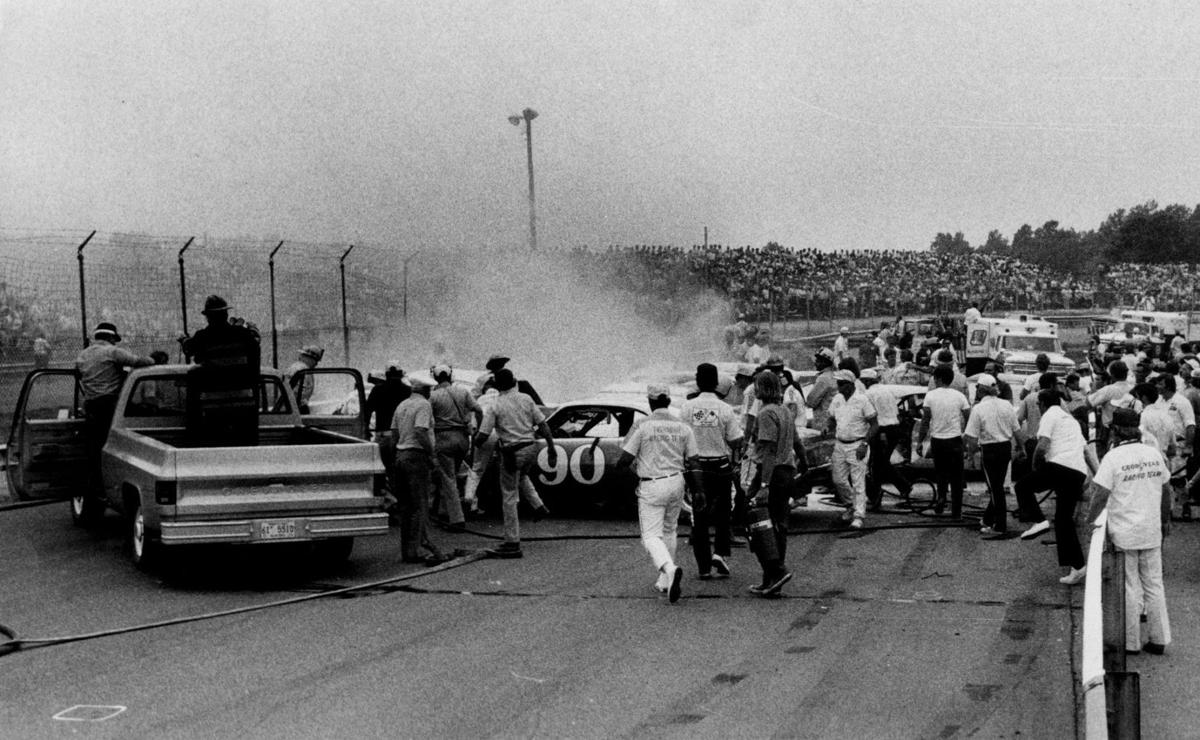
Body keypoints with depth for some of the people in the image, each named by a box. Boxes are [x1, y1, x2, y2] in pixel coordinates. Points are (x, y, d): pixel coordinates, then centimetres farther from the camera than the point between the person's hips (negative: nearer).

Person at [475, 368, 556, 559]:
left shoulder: (495, 407, -7)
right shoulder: (526, 399, 3)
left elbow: (481, 437, -9)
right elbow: (543, 426, 2)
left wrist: (477, 443, 14)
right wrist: (552, 449, 8)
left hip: (512, 453, -4)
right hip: (531, 449, 4)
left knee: (509, 497, 1)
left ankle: (512, 544, 1)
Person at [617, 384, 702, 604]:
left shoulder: (642, 427, -8)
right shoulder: (683, 428, 4)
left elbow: (624, 461, -9)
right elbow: (694, 463, 2)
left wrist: (619, 467, 13)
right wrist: (699, 491, 4)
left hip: (651, 486, -4)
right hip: (676, 483, 5)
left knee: (651, 536, -2)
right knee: (669, 531, 21)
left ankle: (670, 569, -29)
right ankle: (665, 580, 25)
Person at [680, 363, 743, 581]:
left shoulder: (687, 408, -5)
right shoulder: (725, 409, -8)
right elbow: (735, 442, -7)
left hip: (696, 467, 1)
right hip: (721, 467, -1)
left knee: (699, 517, 7)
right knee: (722, 513, 15)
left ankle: (703, 566, 8)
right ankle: (721, 552, -2)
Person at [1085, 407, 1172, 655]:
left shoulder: (1113, 457, -13)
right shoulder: (1154, 454, 4)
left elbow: (1101, 495, -16)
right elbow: (1166, 490, 13)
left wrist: (1090, 520, -2)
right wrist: (1165, 520, 25)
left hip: (1124, 534, -5)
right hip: (1152, 532, 5)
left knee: (1130, 588, 4)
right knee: (1154, 585, 13)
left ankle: (1131, 642, 11)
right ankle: (1158, 639, 18)